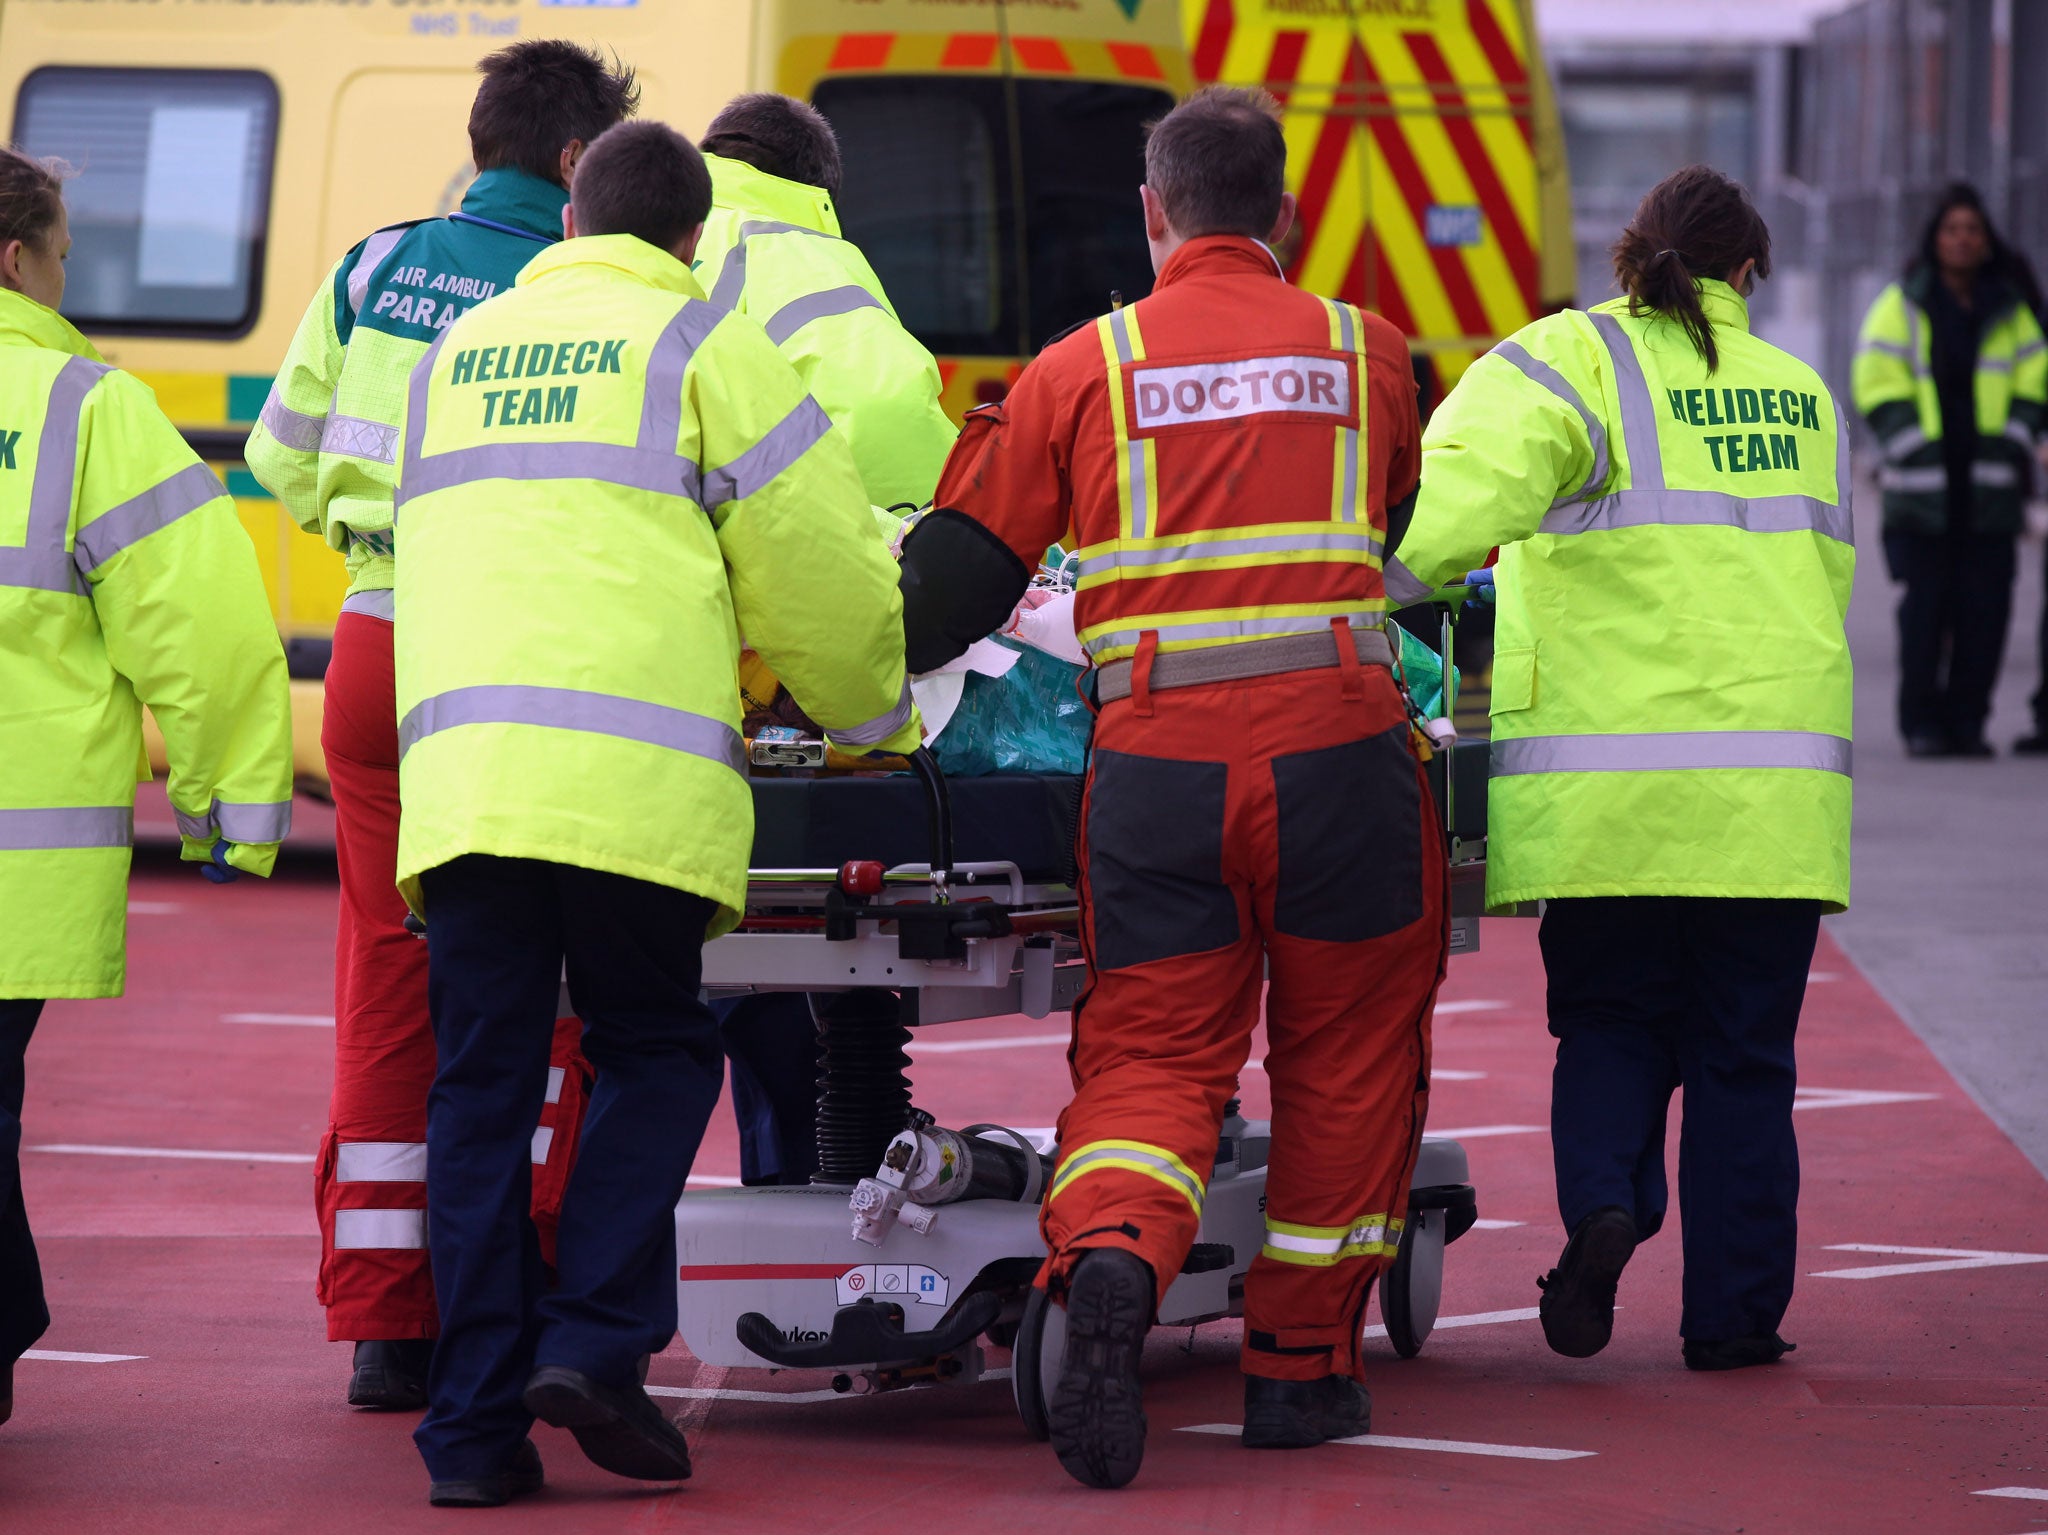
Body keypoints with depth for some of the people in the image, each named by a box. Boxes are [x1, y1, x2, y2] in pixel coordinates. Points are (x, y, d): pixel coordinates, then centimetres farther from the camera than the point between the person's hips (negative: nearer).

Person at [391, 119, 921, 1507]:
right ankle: (594, 1341, -8)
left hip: (455, 761, 4)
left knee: (483, 1081, 4)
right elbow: (820, 567, 7)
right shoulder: (701, 344, 7)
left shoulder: (458, 352, 24)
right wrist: (877, 721, 25)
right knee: (654, 1056, 8)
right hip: (632, 776, -4)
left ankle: (478, 1423, -1)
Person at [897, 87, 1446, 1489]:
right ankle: (1302, 1366, 19)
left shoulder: (1081, 372, 7)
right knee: (1343, 1059, 15)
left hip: (1156, 765, 0)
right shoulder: (1368, 356, 11)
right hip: (1338, 752, 0)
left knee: (1151, 1056, 3)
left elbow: (957, 574, 8)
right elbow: (1418, 519, 29)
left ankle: (1110, 1260, -27)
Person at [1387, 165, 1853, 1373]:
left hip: (1608, 781, -2)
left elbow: (1461, 494, -17)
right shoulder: (1800, 398, 14)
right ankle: (1736, 1312, 7)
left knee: (1611, 1021, 13)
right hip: (1778, 769, 2)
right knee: (1743, 1054, 8)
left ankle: (1604, 1197, -13)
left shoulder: (1570, 364, 0)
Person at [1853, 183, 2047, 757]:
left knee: (1985, 607, -2)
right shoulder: (1901, 306, 4)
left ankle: (1967, 722, 6)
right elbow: (1879, 387, 0)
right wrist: (1916, 450, -10)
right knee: (1925, 607, -7)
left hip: (1989, 491, 3)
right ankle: (1921, 724, 0)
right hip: (1922, 489, -3)